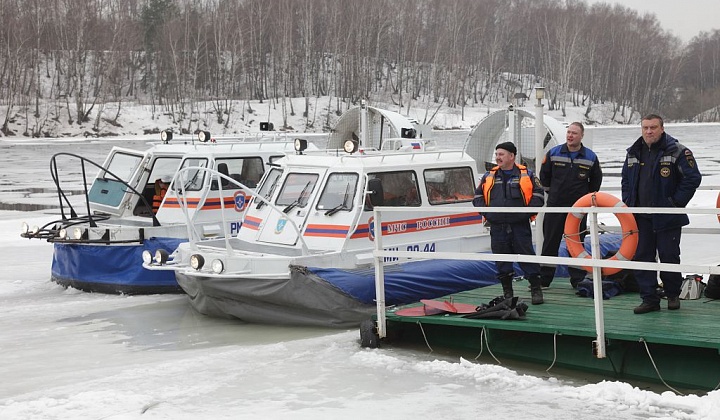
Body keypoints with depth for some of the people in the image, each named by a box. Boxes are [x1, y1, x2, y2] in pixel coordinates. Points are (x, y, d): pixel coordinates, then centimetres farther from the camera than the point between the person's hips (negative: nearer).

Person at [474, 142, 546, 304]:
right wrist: (486, 212, 1)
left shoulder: (526, 175, 3)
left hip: (520, 226, -3)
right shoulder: (489, 176, 11)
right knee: (501, 259, 5)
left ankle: (536, 289, 5)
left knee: (527, 255, -3)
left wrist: (528, 211, -8)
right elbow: (478, 197, 16)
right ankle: (507, 292, 15)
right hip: (497, 227, 3)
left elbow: (538, 194, 3)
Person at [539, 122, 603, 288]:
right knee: (550, 242, 4)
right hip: (555, 206, 0)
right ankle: (544, 278, 10)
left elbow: (596, 180, 14)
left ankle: (577, 279, 11)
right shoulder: (553, 153, 0)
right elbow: (544, 176, 12)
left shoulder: (590, 157, 1)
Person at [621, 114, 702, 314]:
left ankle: (672, 295, 21)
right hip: (640, 217, 5)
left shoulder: (677, 151, -8)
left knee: (669, 256, 3)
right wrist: (628, 203, 9)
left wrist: (677, 202, -11)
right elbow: (626, 180, 21)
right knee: (642, 257, 3)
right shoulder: (634, 153, 10)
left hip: (667, 217, -5)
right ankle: (649, 299, 10)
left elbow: (693, 178, -9)